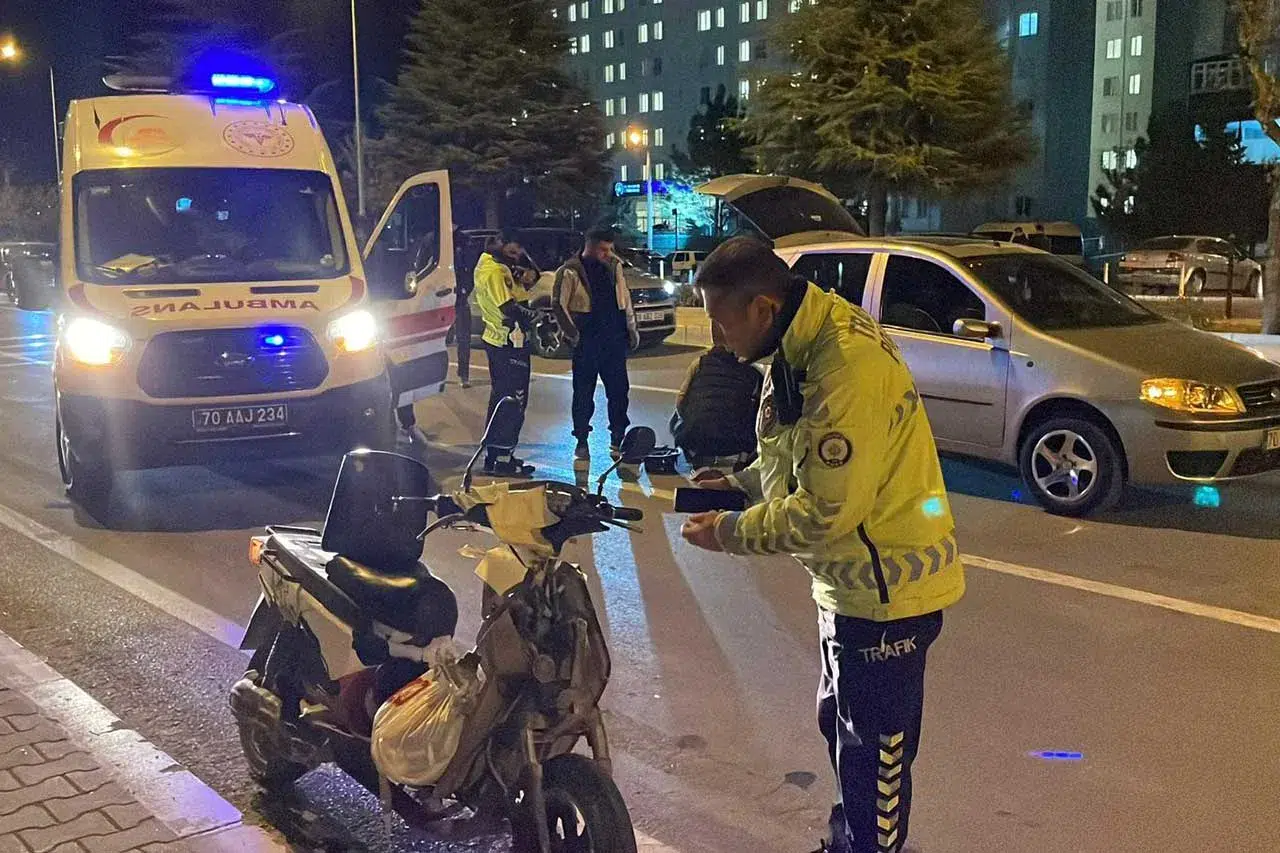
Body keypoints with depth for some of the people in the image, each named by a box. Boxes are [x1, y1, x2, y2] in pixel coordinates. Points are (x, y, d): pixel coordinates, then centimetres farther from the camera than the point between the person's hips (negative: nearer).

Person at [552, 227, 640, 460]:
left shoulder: (614, 266, 10)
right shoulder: (570, 271, -7)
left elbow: (624, 298, 17)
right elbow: (558, 305, -7)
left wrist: (631, 328, 13)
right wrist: (572, 334, -10)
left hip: (614, 339, 5)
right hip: (587, 341, -5)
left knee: (619, 389, 6)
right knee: (583, 393, 3)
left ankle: (617, 439, 17)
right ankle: (581, 442, 12)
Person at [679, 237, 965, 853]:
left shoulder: (847, 366, -29)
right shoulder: (803, 345, 3)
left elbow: (826, 512, -27)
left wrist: (731, 533, -15)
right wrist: (740, 484, 1)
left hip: (886, 589, -10)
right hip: (853, 579, 11)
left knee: (872, 753, 5)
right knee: (840, 726, 26)